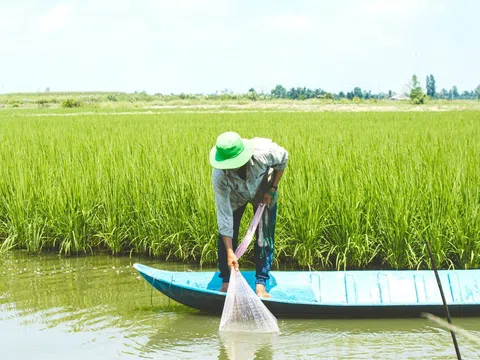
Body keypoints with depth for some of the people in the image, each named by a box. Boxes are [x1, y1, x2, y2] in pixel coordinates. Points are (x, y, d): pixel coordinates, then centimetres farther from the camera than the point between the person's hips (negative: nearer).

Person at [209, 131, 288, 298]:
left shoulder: (264, 152, -41)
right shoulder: (219, 176, -38)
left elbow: (283, 158, -14)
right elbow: (224, 214, -34)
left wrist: (272, 189, -16)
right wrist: (229, 252, -36)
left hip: (263, 190, 0)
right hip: (234, 196, 0)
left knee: (265, 237, -7)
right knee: (227, 236, -7)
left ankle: (260, 285, -2)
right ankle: (226, 283, 6)